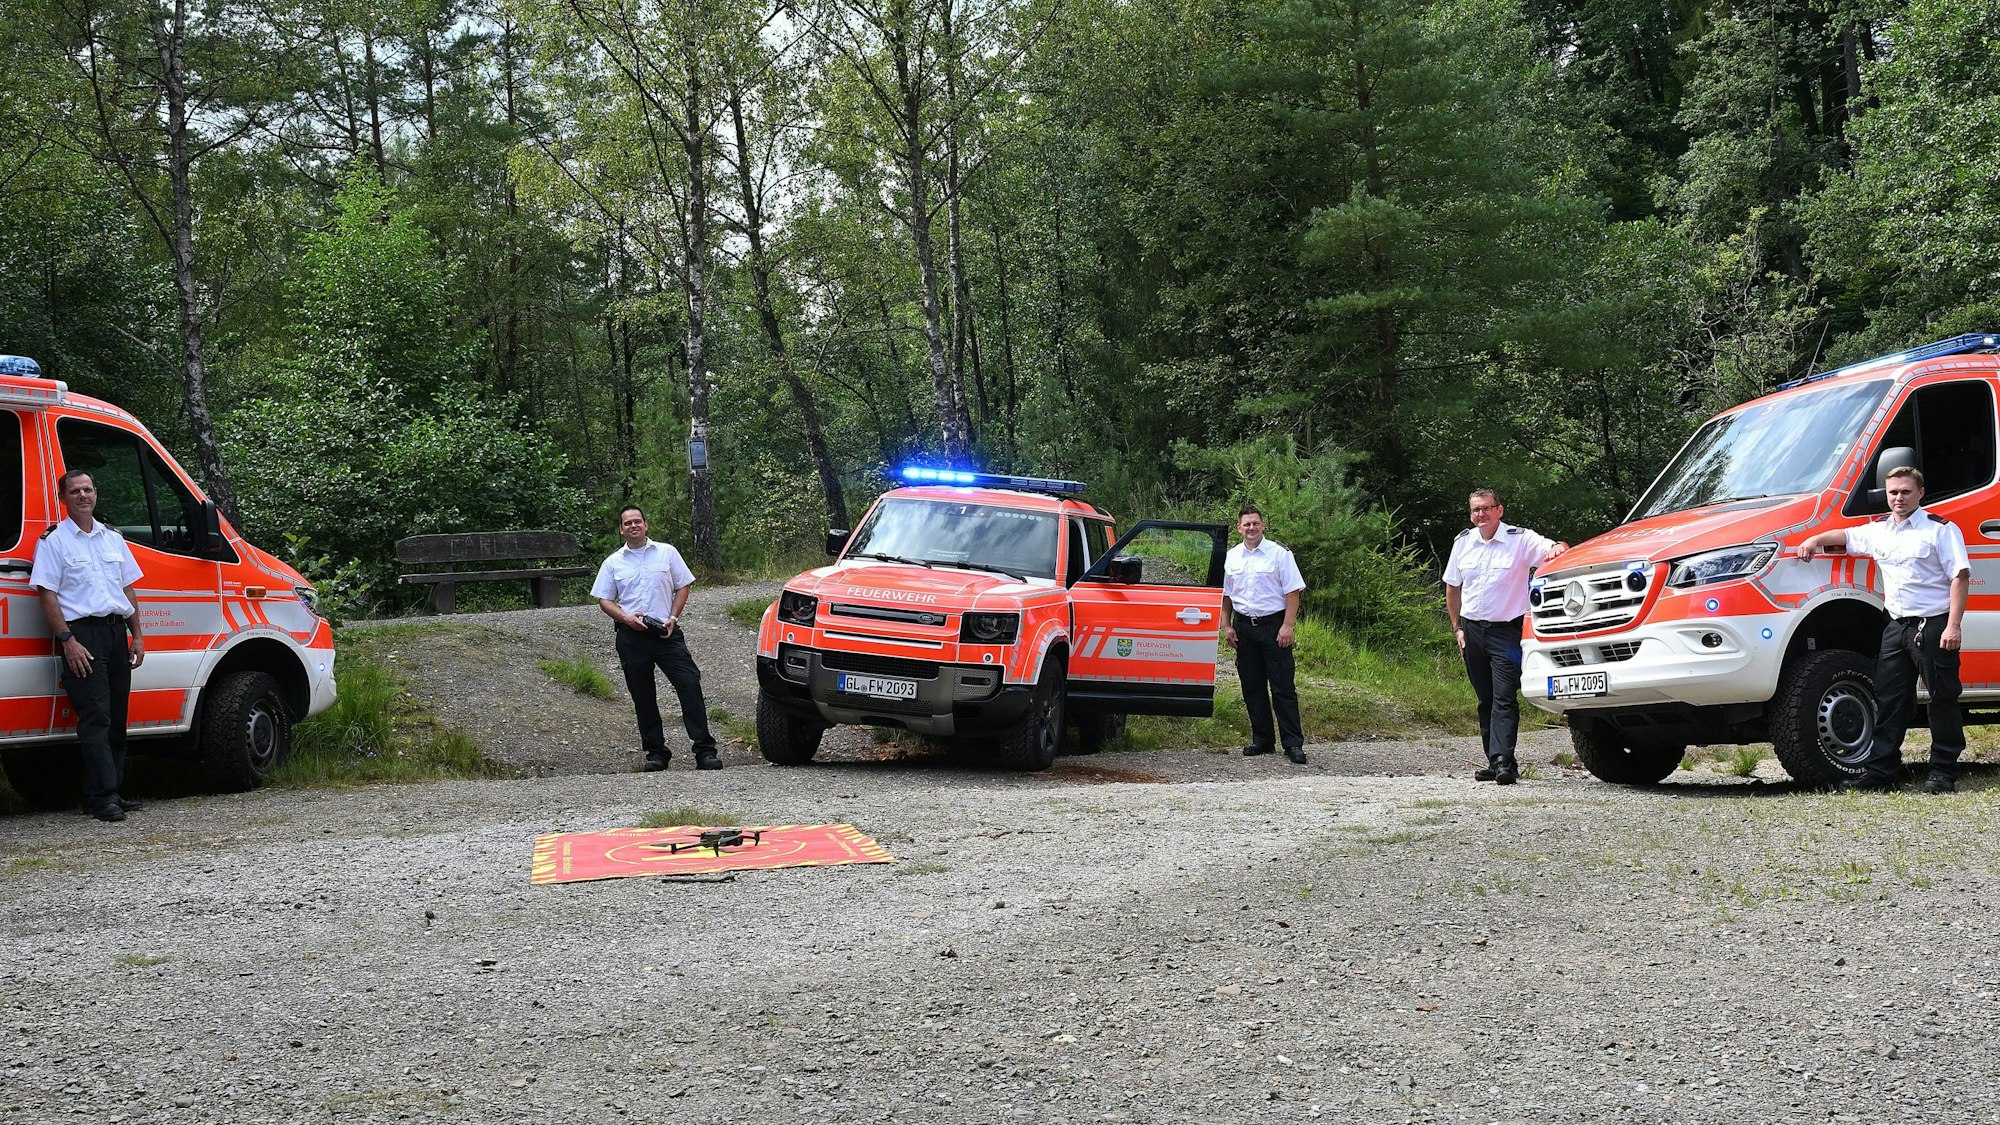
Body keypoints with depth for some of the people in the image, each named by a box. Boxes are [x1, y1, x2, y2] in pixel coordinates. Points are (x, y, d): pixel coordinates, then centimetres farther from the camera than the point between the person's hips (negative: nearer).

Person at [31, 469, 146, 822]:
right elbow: (48, 596, -6)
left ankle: (114, 791, 13)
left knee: (116, 717, 7)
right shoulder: (53, 541, -1)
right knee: (95, 717, -12)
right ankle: (102, 797, -14)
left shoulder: (113, 538, 17)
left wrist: (137, 636, 13)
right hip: (81, 634, -6)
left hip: (116, 632, 6)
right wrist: (67, 641, -15)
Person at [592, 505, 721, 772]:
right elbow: (604, 599, 9)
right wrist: (626, 618, -9)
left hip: (666, 632, -1)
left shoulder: (666, 552, 9)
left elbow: (683, 587, 10)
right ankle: (655, 752, 12)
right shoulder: (613, 562, 10)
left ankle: (704, 750, -11)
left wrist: (673, 618, -5)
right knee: (643, 697, 4)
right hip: (632, 637, 1)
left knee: (690, 685, -11)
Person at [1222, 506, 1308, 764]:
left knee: (1283, 687, -6)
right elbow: (1226, 595, 16)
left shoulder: (1279, 554, -4)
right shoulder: (1231, 557, 9)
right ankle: (1262, 739, 17)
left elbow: (1292, 591, -7)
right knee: (1252, 687, 8)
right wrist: (1227, 626, 8)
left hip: (1273, 625, -5)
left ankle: (1293, 743, -5)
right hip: (1243, 626, 5)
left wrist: (1287, 626, -14)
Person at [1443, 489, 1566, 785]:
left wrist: (1558, 548, -35)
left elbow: (1558, 550, -11)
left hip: (1506, 630, -5)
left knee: (1504, 698, -13)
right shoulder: (1463, 542, 9)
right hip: (1472, 629, 5)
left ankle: (1503, 760, -21)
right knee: (1485, 699, 8)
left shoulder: (1520, 539, -5)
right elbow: (1452, 587, 17)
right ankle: (1495, 761, 13)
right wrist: (1457, 628, 12)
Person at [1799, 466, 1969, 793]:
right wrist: (1816, 540, 13)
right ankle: (1880, 770, 9)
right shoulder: (1879, 531, 16)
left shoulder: (1941, 530, -3)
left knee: (1943, 699, -1)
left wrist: (1953, 625, -18)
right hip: (1897, 627, 6)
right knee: (1889, 700, 6)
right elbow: (1846, 536, 34)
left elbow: (1960, 576, -9)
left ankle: (1943, 772, 4)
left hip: (1933, 627, -6)